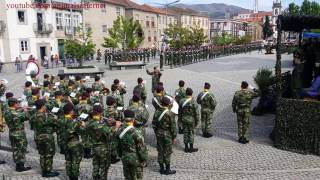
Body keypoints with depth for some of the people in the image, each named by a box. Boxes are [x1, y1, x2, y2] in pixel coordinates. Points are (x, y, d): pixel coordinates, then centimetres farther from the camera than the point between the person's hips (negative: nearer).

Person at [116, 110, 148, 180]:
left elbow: (118, 147, 8)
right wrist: (144, 160, -5)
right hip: (136, 160, -6)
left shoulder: (120, 131, -3)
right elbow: (142, 148, -17)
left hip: (125, 159, 6)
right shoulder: (135, 132, -23)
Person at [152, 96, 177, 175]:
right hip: (168, 135, -5)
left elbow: (154, 124, 5)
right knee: (167, 152, 7)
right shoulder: (170, 114, -18)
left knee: (160, 152, 13)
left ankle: (162, 169, 23)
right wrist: (174, 137, -3)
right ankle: (167, 169, 17)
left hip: (159, 134, 5)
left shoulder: (157, 112, -3)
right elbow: (173, 126, -14)